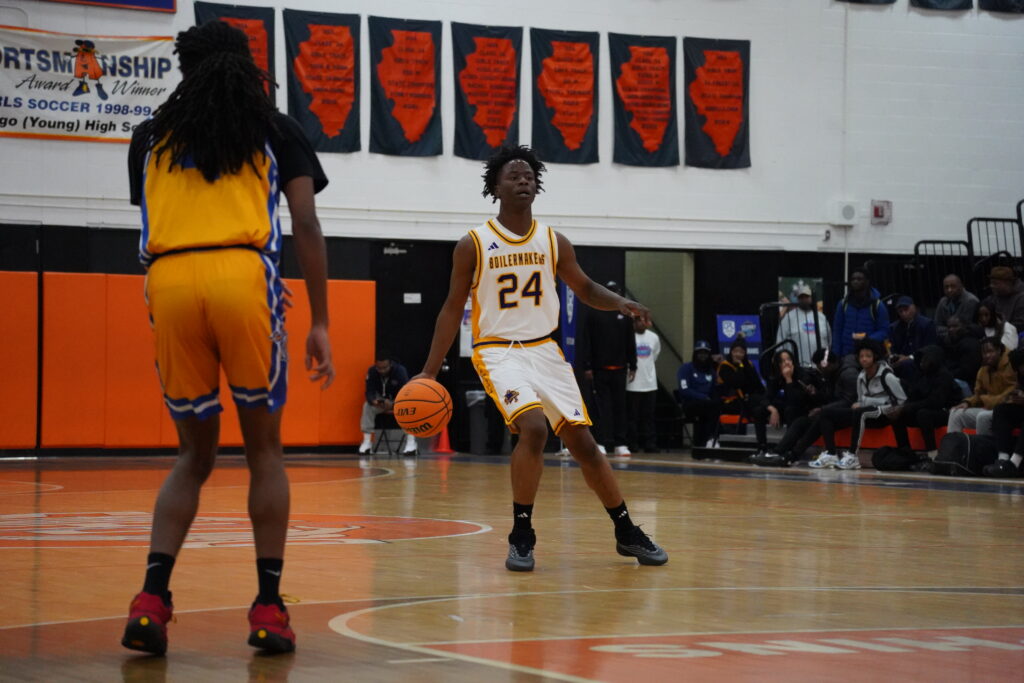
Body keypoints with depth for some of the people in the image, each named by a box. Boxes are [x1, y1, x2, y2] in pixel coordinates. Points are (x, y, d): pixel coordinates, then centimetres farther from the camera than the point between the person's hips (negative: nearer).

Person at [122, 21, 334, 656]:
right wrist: (320, 323, 8)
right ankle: (269, 608, 7)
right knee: (265, 449, 12)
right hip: (244, 276, -2)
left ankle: (152, 599, -1)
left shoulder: (151, 136, 22)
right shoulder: (278, 131, 16)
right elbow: (307, 226, 7)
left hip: (169, 280, 2)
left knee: (195, 455, 15)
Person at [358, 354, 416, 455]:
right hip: (380, 401, 3)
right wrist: (374, 401, -47)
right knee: (367, 406, -25)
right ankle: (367, 442, -20)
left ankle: (411, 442, -38)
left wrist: (393, 404, -53)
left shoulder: (400, 371, -29)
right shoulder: (371, 372, -19)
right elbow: (369, 392, -22)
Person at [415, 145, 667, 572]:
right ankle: (521, 536, -13)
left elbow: (585, 289, 15)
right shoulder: (473, 245, -5)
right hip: (498, 352, -4)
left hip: (544, 350, 4)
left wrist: (620, 303, -7)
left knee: (582, 441, 2)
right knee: (534, 428, -27)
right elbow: (453, 309, 1)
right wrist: (429, 372, -5)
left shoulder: (554, 242, 4)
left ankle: (627, 533, 17)